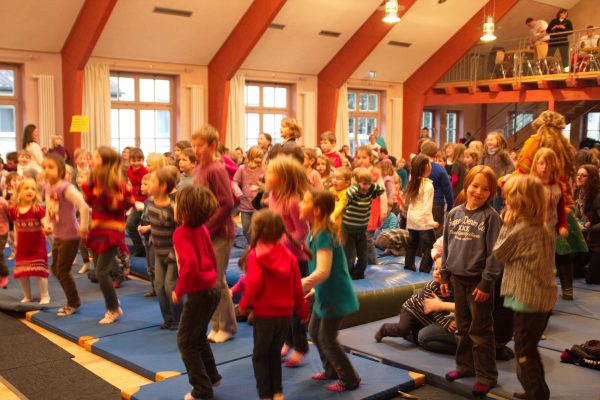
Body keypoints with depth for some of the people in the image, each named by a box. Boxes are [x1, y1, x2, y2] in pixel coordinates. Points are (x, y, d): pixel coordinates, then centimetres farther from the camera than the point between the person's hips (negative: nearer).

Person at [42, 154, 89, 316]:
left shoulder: (65, 188, -24)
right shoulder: (47, 187, 2)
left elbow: (84, 206, -33)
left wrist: (84, 227, -28)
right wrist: (48, 224, 14)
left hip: (70, 236, -9)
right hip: (57, 236, 9)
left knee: (62, 270, 0)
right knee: (55, 269, 16)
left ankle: (73, 303, 19)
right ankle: (72, 301, 31)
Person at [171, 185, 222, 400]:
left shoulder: (181, 233, -18)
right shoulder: (202, 229, 7)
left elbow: (190, 264, -31)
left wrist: (179, 291, -19)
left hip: (199, 293, -9)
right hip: (212, 288, 9)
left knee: (185, 341, 6)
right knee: (198, 336, 25)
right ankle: (212, 376, 37)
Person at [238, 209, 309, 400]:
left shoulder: (255, 255, -13)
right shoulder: (289, 256, 2)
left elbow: (254, 284, -23)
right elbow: (297, 287, 6)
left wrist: (244, 304, -6)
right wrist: (303, 311, 18)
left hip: (264, 314, -5)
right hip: (285, 314, 5)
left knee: (260, 356, 12)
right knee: (275, 354, 21)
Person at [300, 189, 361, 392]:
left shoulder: (323, 235, -27)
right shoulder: (314, 231, 2)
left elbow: (323, 272, -33)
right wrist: (313, 287, 17)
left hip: (336, 295, -9)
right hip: (325, 293, 9)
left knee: (327, 338, 2)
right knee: (314, 331, 21)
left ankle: (349, 380, 19)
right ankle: (331, 370, 39)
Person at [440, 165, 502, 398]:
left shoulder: (491, 216, -11)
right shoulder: (454, 214, 5)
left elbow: (494, 253, -12)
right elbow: (447, 246, 11)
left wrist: (486, 282, -15)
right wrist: (445, 276, 9)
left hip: (479, 281, -5)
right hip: (458, 279, 5)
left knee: (480, 331, 2)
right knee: (462, 328, 18)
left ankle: (486, 376, 14)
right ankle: (465, 365, 33)